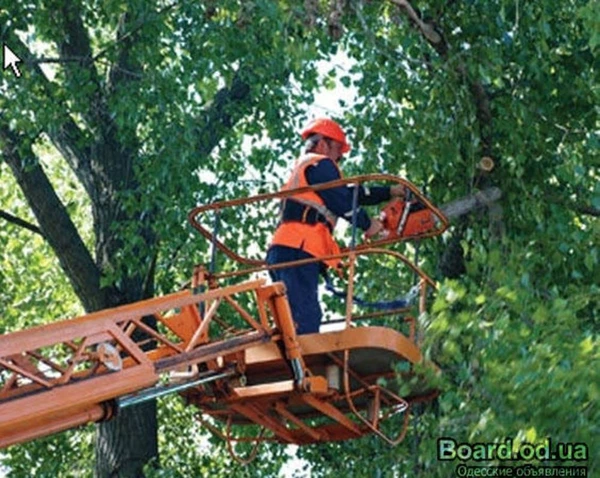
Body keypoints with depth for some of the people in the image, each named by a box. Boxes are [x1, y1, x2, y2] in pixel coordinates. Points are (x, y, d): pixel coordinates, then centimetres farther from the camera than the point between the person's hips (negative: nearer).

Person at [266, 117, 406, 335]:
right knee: (306, 321, -21)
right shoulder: (320, 164, 4)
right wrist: (368, 224, 10)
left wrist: (390, 192, 33)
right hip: (298, 251, -10)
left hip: (282, 251, 10)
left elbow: (348, 193, 33)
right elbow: (343, 202, -5)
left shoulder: (302, 167, 33)